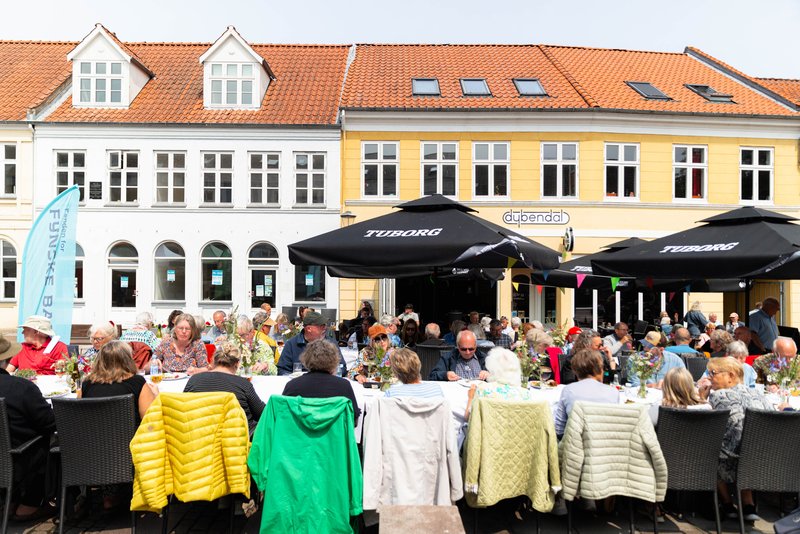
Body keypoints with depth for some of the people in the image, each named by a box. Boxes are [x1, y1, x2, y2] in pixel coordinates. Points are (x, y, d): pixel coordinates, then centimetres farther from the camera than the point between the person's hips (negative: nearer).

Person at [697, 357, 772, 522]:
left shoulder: (718, 396, -7)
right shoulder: (757, 395, 11)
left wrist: (701, 397, 5)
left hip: (733, 467, -6)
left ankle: (728, 505, 32)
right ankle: (748, 506, 32)